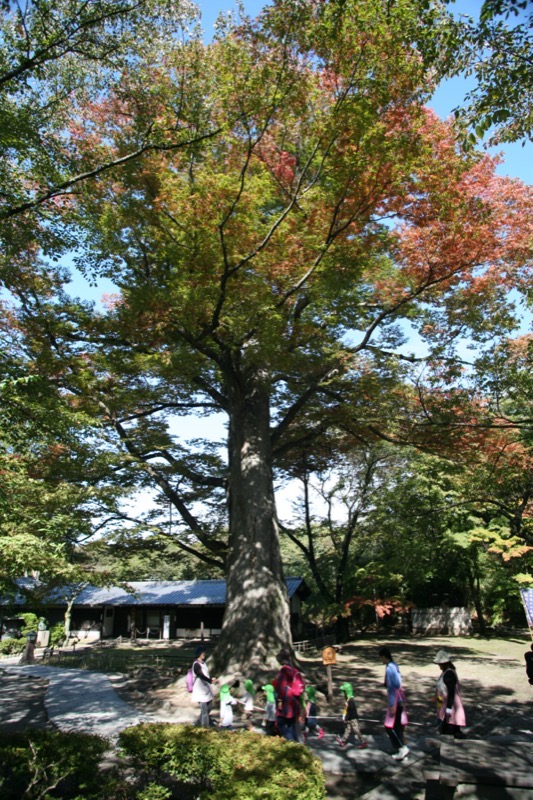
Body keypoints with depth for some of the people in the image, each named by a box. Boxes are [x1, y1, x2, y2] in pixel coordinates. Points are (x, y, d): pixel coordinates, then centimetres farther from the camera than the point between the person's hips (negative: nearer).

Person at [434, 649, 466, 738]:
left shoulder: (449, 674, -24)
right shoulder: (445, 672, 7)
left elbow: (451, 692, -26)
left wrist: (449, 708, -24)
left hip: (450, 704, -10)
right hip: (444, 704, 10)